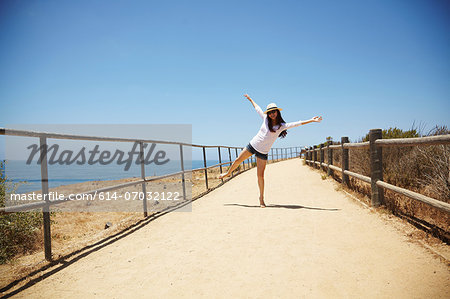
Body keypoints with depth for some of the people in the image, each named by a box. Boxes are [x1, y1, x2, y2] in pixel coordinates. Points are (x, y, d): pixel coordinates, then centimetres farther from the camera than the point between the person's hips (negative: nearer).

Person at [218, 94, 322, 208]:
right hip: (252, 145, 3)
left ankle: (261, 198, 10)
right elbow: (257, 108, 14)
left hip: (263, 152, -2)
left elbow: (298, 123, -12)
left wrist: (312, 120, -18)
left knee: (260, 175, -4)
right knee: (238, 160, 14)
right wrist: (250, 99, 26)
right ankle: (228, 172, 46)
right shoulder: (265, 119, 0)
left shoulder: (282, 126, -7)